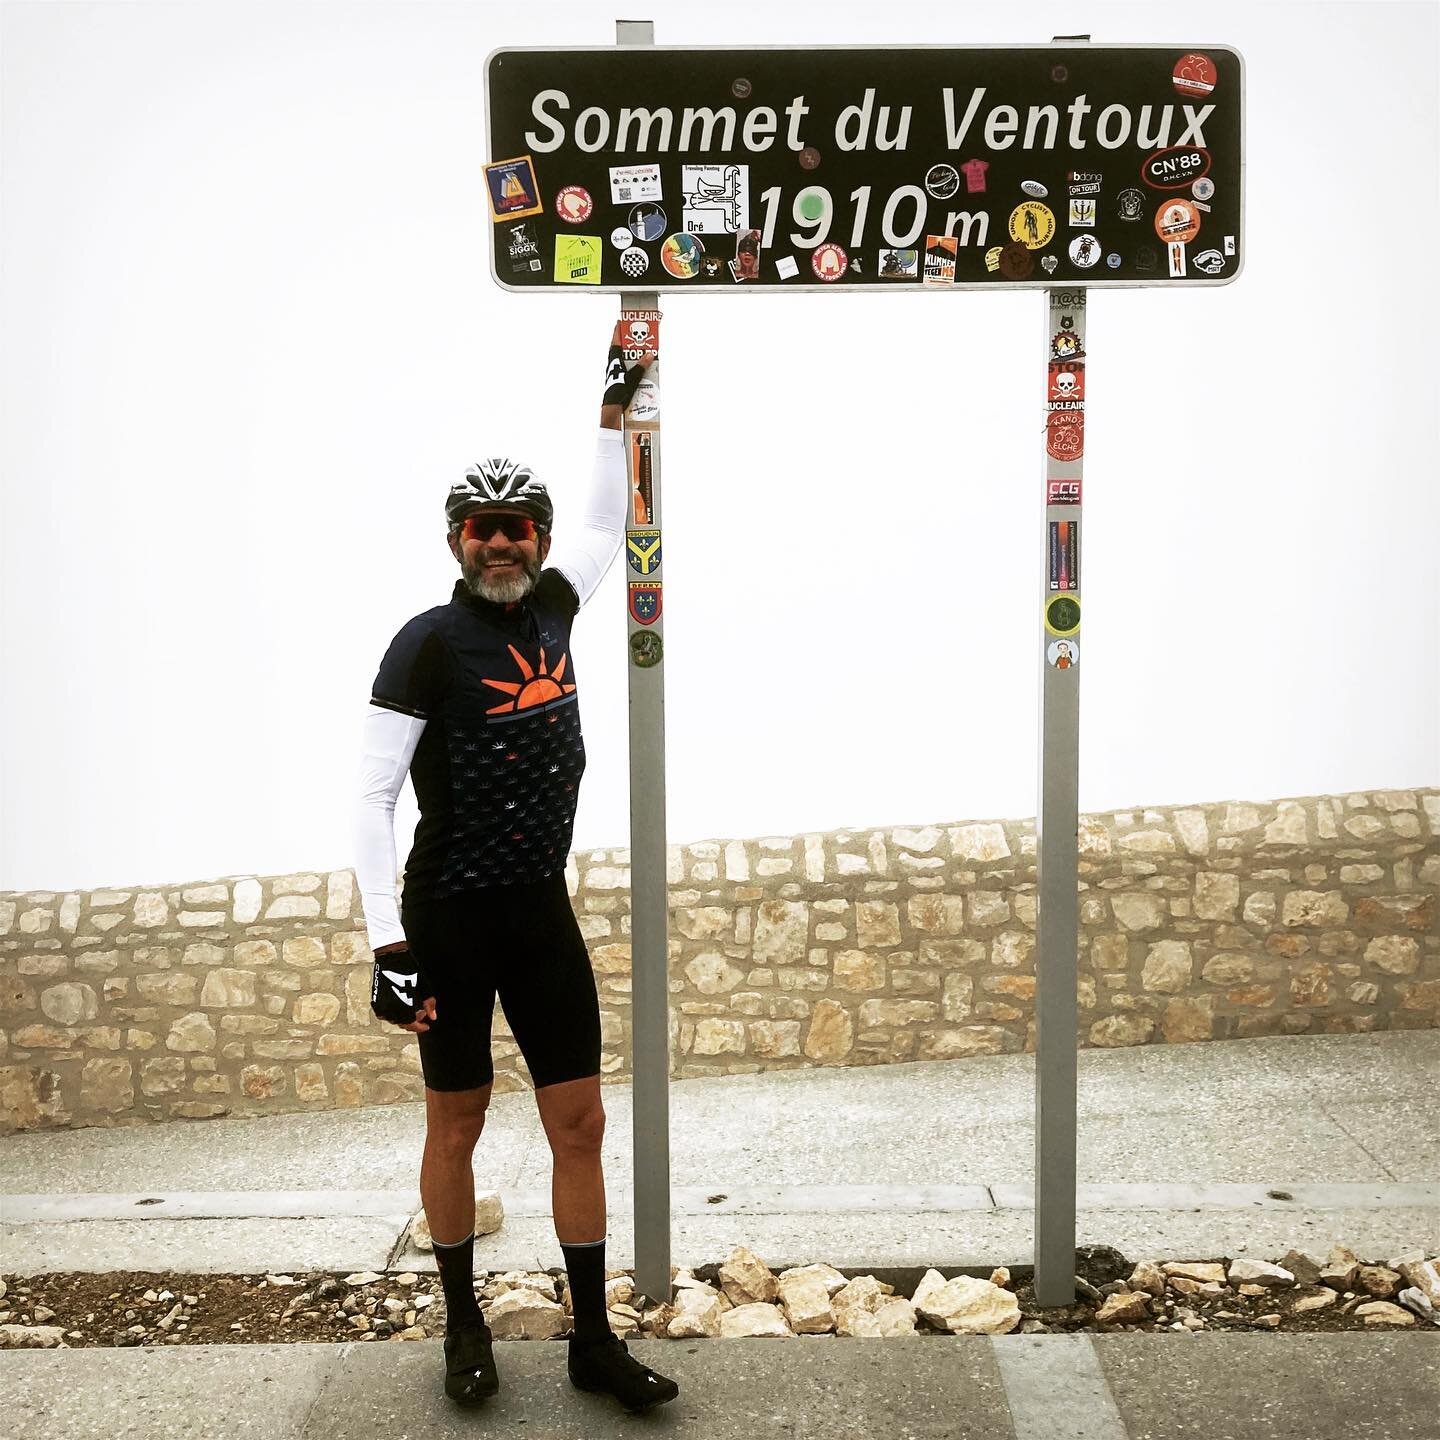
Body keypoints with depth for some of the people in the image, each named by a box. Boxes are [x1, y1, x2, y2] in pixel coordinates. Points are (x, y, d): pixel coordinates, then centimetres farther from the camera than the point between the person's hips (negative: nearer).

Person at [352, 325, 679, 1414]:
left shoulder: (550, 607, 5)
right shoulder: (428, 642, -10)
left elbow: (606, 526, 26)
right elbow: (373, 794, -13)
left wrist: (615, 411, 25)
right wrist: (388, 938, -20)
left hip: (544, 912, 5)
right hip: (452, 917, -5)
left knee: (580, 1122, 5)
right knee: (458, 1123, 8)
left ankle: (594, 1339, 16)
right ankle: (464, 1321, 26)